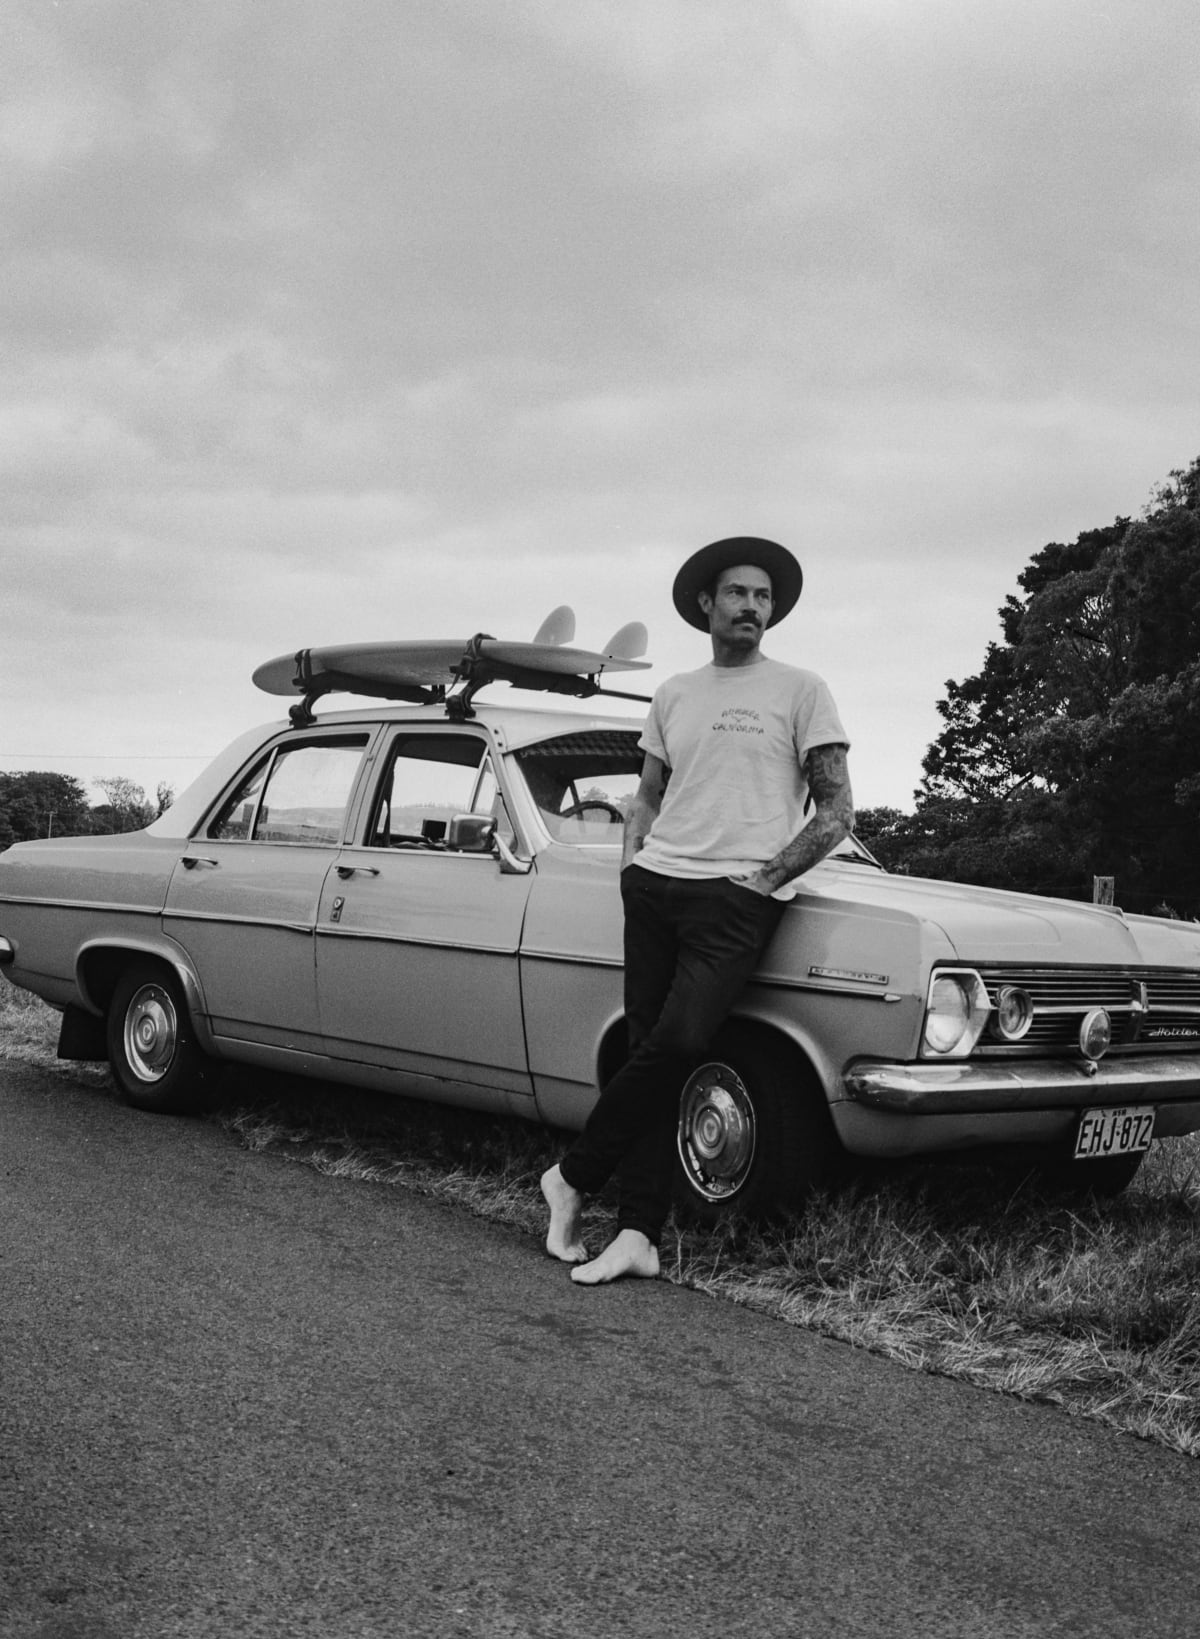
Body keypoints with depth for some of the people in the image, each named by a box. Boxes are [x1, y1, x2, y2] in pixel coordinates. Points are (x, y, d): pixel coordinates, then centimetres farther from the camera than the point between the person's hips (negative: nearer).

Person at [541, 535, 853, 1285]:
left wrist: (765, 877, -6)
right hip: (656, 887, 4)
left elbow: (837, 812, 2)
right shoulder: (673, 696, 18)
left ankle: (574, 1178, -3)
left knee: (678, 1042, -20)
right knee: (651, 1051, -2)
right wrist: (632, 868, 7)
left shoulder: (800, 690, 5)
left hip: (738, 899, -4)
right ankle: (639, 1235, 1)